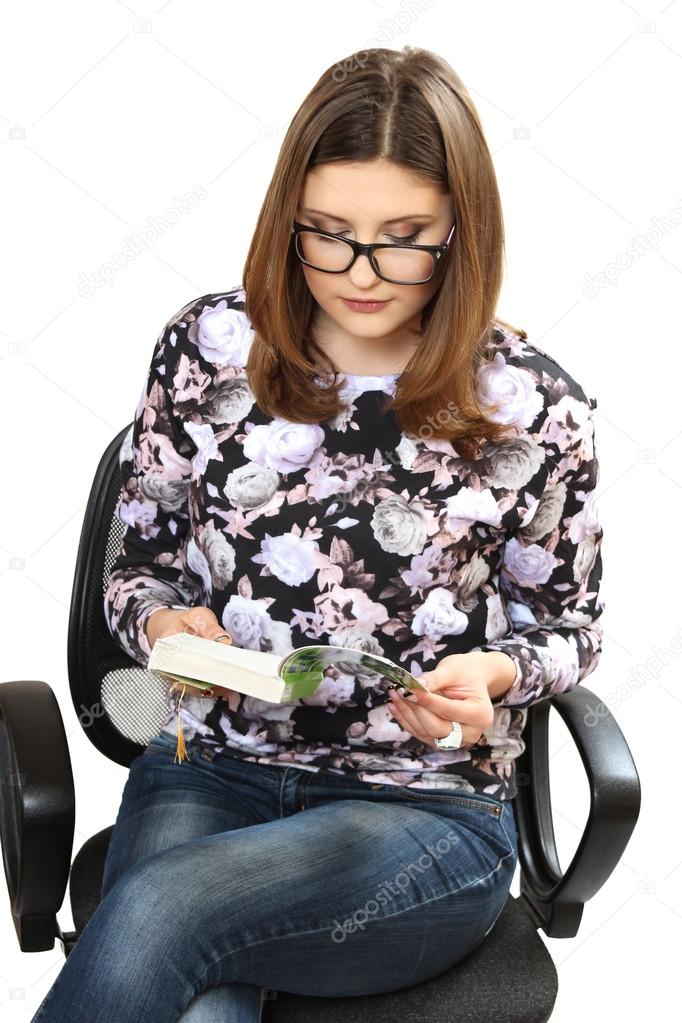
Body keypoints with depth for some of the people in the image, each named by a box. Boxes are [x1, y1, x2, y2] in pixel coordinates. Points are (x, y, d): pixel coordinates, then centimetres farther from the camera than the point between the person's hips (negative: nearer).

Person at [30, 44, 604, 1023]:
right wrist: (165, 623, -12)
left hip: (430, 807, -1)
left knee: (155, 911, -30)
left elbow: (565, 624, 10)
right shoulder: (208, 347, 2)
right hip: (208, 769, 2)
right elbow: (138, 566, 11)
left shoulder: (535, 409, -3)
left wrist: (491, 674, -12)